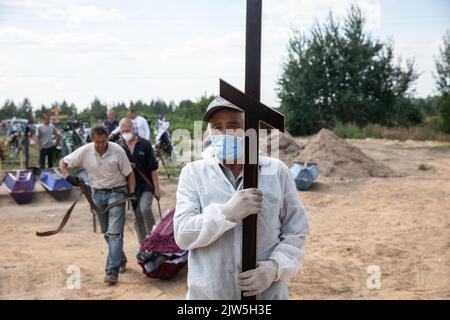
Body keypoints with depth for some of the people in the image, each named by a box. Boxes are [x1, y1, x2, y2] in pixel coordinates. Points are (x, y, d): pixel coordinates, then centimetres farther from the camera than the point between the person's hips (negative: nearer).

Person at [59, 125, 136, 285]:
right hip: (98, 193, 4)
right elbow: (63, 162, 4)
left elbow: (129, 173, -5)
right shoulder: (85, 151, -6)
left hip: (116, 192, -4)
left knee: (115, 232, -11)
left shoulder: (117, 150, -13)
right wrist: (67, 176, -14)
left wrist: (132, 192, -14)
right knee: (107, 232, 14)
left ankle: (112, 270, -13)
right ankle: (120, 259, 34)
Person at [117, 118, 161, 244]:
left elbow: (153, 168, -4)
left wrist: (156, 188, -8)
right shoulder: (118, 146, 1)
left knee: (145, 209, -23)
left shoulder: (144, 144, -5)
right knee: (137, 216, 9)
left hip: (146, 184, -3)